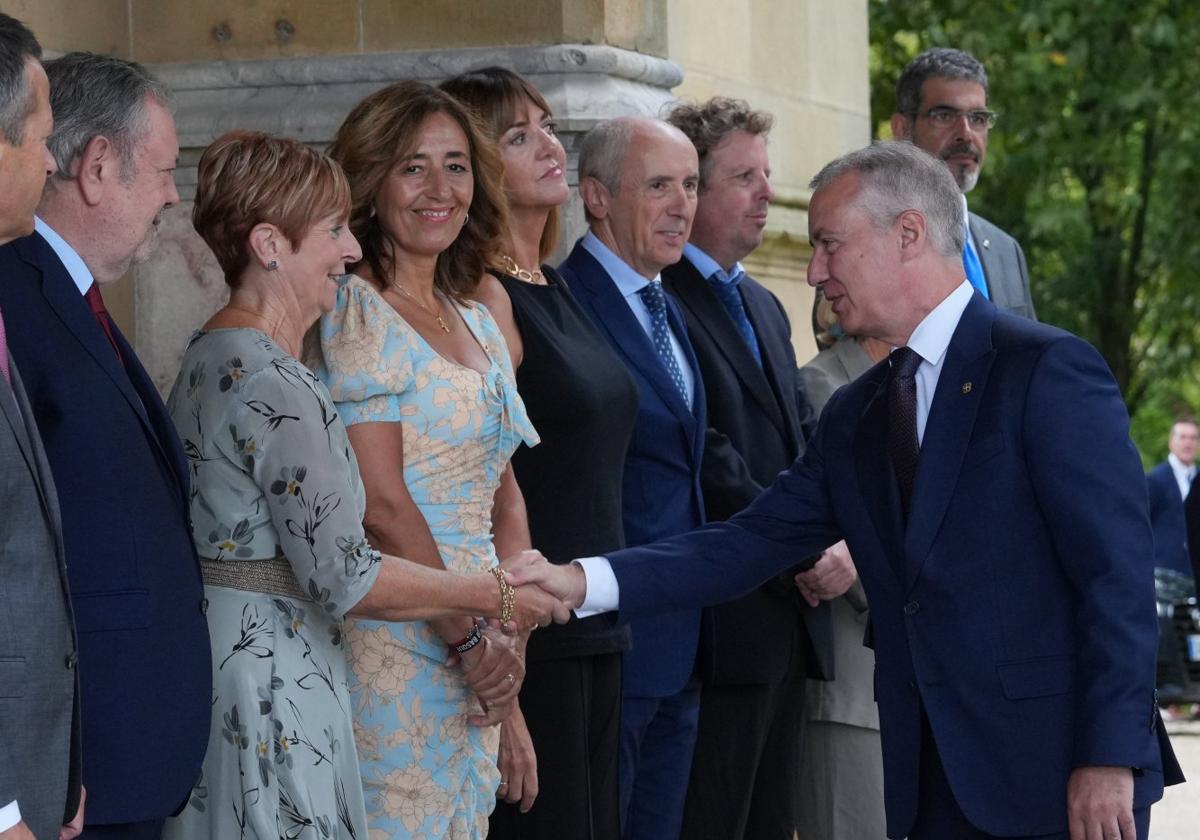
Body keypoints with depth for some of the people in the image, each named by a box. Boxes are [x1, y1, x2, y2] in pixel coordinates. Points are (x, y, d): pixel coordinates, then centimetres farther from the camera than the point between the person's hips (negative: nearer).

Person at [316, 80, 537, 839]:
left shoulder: (476, 322, 15)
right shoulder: (357, 314, -9)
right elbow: (380, 503, -15)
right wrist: (471, 638, -12)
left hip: (473, 647, 8)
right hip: (396, 644, -8)